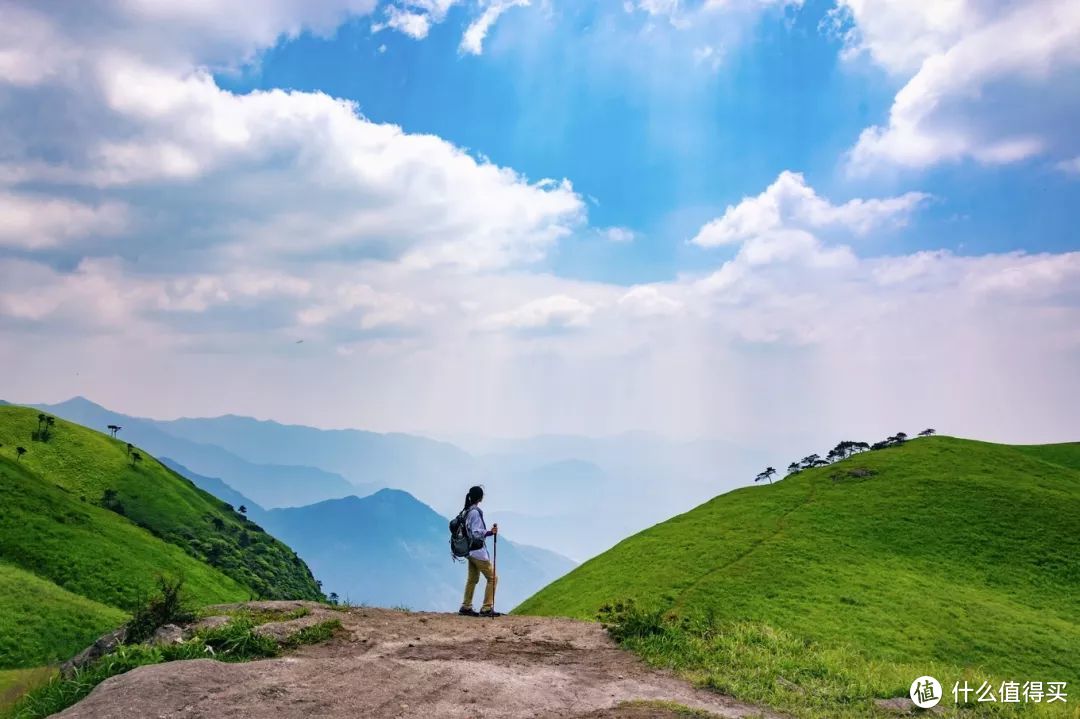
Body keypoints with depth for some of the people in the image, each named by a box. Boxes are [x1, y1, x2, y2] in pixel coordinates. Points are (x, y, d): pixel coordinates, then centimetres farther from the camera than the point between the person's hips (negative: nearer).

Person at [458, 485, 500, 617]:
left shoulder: (467, 512, 11)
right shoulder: (476, 512, -17)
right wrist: (490, 532, -31)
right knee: (492, 578, -4)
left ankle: (466, 607, 19)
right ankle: (486, 608, -5)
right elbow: (476, 532, -22)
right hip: (478, 552, -10)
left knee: (472, 579, 16)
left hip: (471, 551, 10)